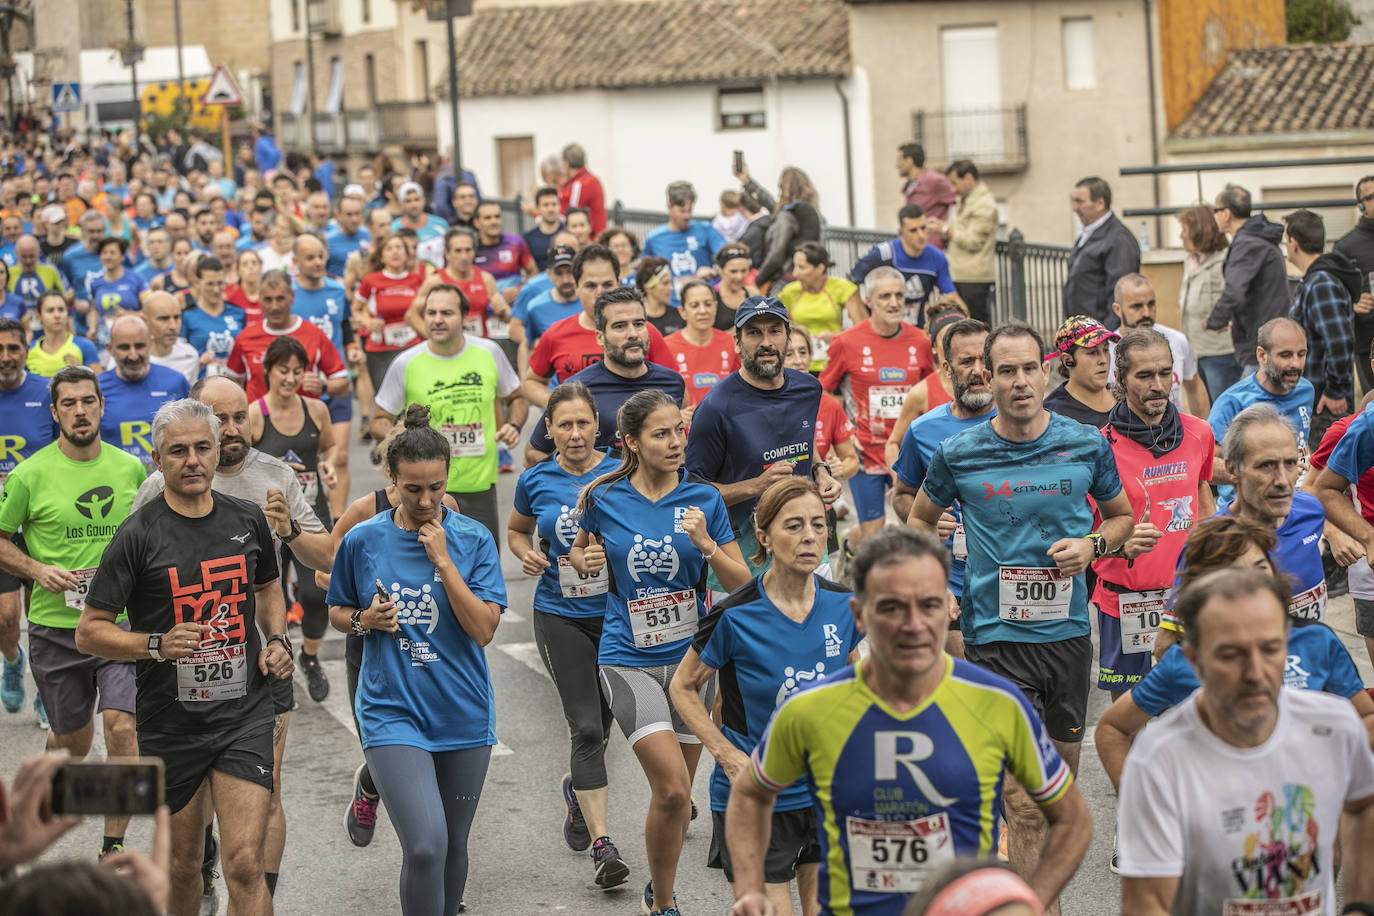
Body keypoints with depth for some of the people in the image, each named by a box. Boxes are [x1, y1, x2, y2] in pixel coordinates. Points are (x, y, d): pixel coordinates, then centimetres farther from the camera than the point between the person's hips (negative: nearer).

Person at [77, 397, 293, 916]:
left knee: (244, 864, -11)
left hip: (244, 716, 1)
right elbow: (89, 631, -6)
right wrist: (158, 645, -21)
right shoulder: (139, 535, -8)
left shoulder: (247, 520, 4)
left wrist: (276, 640, 6)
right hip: (171, 725, -1)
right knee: (183, 864, 13)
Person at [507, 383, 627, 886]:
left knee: (599, 727, 16)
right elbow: (516, 529, 17)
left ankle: (577, 789, 48)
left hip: (617, 614, 1)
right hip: (561, 616, -1)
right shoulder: (536, 481, -1)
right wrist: (527, 555, -3)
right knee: (586, 729, -10)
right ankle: (602, 846, -10)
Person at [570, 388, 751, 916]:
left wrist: (707, 546, -17)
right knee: (672, 788, -16)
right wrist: (585, 560, -5)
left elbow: (741, 583, 0)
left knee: (677, 791, 11)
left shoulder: (703, 500, -2)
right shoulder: (603, 499, -3)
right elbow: (579, 549, 17)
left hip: (689, 656, 2)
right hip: (628, 660, -2)